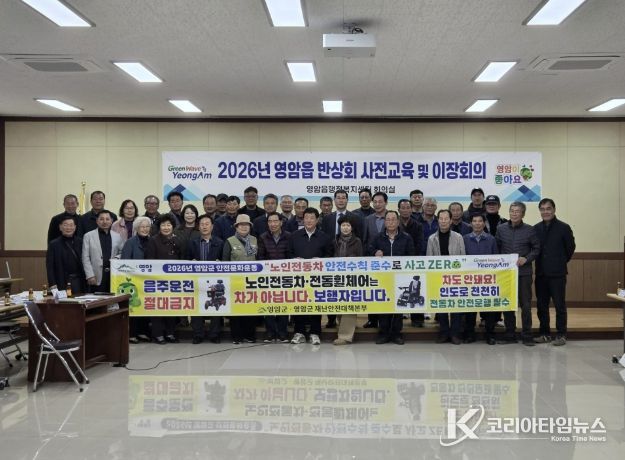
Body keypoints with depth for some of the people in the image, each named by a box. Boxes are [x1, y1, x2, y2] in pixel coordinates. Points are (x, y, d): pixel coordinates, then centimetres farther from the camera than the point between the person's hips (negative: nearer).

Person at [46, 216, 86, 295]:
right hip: (61, 282, -2)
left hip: (78, 281, 2)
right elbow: (49, 267, -1)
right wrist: (52, 284, -9)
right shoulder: (54, 244, 2)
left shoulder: (80, 242, 8)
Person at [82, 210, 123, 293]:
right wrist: (90, 276, -7)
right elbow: (85, 258, 1)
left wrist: (117, 258, -3)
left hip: (114, 276, 2)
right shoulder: (88, 236, 5)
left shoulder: (117, 236, 12)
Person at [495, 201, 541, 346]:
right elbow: (496, 248, 11)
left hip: (524, 272, -2)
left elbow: (536, 249, 4)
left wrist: (526, 259, -10)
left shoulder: (530, 230, 0)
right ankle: (510, 335, 16)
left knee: (526, 305, -1)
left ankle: (527, 335, 8)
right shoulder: (501, 229, 5)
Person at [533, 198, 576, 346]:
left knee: (560, 305, 0)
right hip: (541, 273, 4)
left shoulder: (563, 228, -4)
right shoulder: (536, 229, 7)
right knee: (541, 305, 8)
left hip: (558, 273, -4)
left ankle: (561, 334, 8)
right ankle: (545, 334, 19)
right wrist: (540, 263, 9)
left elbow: (570, 248, 2)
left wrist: (561, 262, 8)